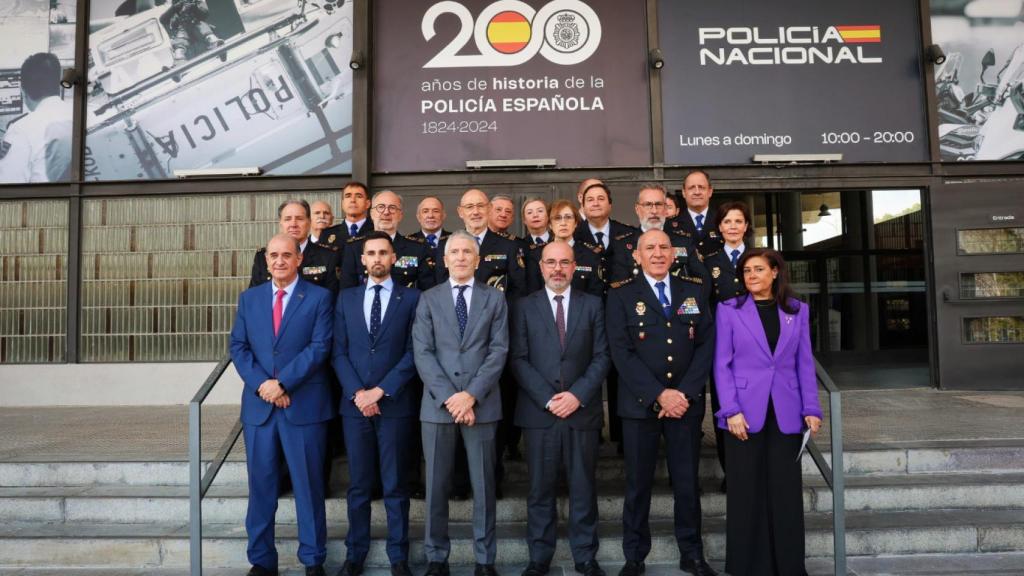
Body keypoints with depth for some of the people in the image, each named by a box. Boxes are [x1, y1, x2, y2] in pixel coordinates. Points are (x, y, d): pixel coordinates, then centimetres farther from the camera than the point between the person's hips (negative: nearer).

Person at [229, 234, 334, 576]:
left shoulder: (319, 297, 0)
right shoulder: (249, 298, 12)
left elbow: (319, 348, -8)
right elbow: (238, 347, 6)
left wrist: (282, 383, -15)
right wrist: (261, 384, -9)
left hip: (304, 405, -3)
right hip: (258, 405, 4)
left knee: (308, 485, 4)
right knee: (261, 486, 10)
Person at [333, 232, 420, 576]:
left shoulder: (411, 298, 1)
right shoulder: (346, 298, 10)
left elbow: (414, 352, -5)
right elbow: (339, 351, 5)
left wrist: (381, 390, -12)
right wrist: (356, 392, -8)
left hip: (396, 403, -2)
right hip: (354, 402, 2)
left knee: (395, 485, 6)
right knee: (358, 484, 11)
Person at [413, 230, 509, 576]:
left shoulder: (494, 299, 8)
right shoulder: (429, 299, 8)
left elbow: (499, 351, -2)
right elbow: (422, 353, -2)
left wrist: (472, 394, -13)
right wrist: (448, 396, -13)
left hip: (481, 404, 0)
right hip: (437, 404, 1)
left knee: (483, 484, 7)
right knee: (436, 485, 7)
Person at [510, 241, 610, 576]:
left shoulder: (593, 305, 7)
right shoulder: (524, 307, 5)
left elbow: (602, 357, 2)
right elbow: (518, 360, -1)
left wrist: (578, 395, -11)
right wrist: (547, 399, -11)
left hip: (583, 410, 1)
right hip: (538, 411, 0)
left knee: (583, 488, 8)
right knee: (540, 489, 7)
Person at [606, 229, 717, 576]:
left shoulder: (694, 291, 9)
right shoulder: (621, 295, 0)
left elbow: (706, 345, 2)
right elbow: (621, 352, -8)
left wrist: (684, 393, -9)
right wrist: (659, 394, -15)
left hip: (686, 401, 2)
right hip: (640, 403, -2)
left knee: (687, 482, 11)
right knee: (638, 483, 7)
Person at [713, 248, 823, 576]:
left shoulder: (797, 310, 9)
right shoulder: (729, 309, 2)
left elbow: (804, 363, 9)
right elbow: (722, 364, -2)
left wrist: (811, 408, 0)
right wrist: (731, 410, -12)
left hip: (785, 413, 2)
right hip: (745, 411, -2)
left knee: (786, 492, 8)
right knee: (747, 493, 5)